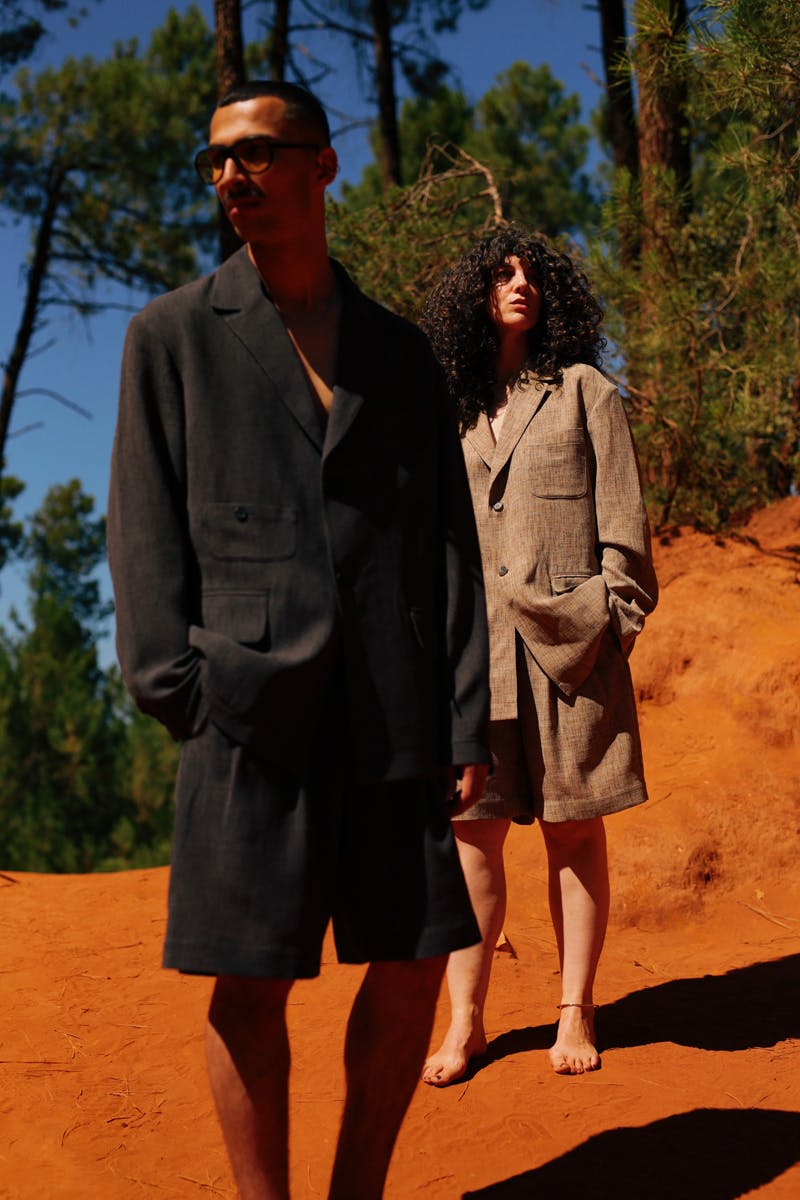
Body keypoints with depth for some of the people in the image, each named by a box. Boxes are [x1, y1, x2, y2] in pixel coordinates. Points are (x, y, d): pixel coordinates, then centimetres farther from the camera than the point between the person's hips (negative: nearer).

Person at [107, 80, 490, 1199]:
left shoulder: (401, 351, 15)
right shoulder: (170, 334, 11)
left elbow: (450, 542, 11)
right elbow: (145, 523, 5)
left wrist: (466, 722, 3)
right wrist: (174, 688, -7)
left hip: (393, 706, 3)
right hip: (253, 700, -2)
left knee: (413, 964, 4)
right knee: (251, 979, -1)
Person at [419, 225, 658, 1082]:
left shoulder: (582, 390, 10)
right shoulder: (448, 410, 15)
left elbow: (620, 516, 5)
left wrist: (616, 614, -4)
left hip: (567, 639, -2)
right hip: (472, 644, 2)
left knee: (573, 827, 2)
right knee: (473, 831, 0)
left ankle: (575, 1013, 11)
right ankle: (465, 1020, 8)